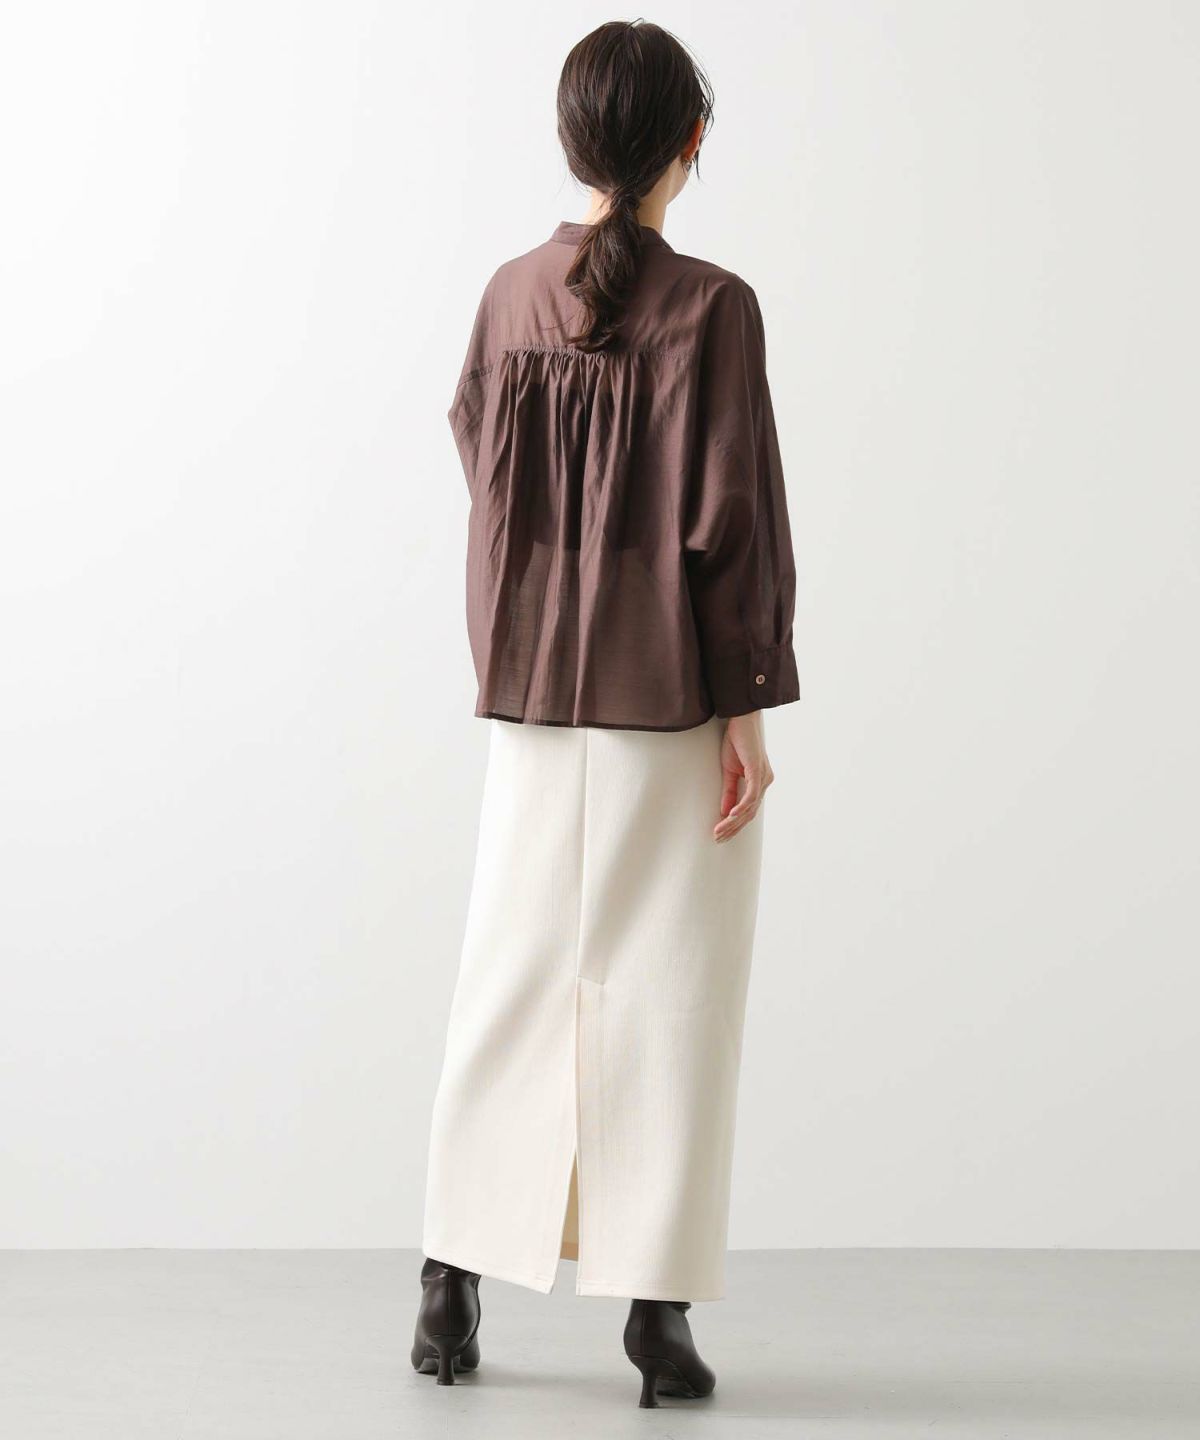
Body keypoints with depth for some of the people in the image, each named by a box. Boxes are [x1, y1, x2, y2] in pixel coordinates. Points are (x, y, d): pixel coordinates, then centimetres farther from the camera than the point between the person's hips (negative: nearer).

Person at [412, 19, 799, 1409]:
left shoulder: (512, 295, 1)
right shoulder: (710, 308, -12)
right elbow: (732, 518, -13)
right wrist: (748, 707, -8)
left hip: (532, 690, 4)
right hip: (673, 697, -4)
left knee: (509, 979, 12)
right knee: (666, 991, 3)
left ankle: (453, 1286, 16)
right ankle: (659, 1308, 5)